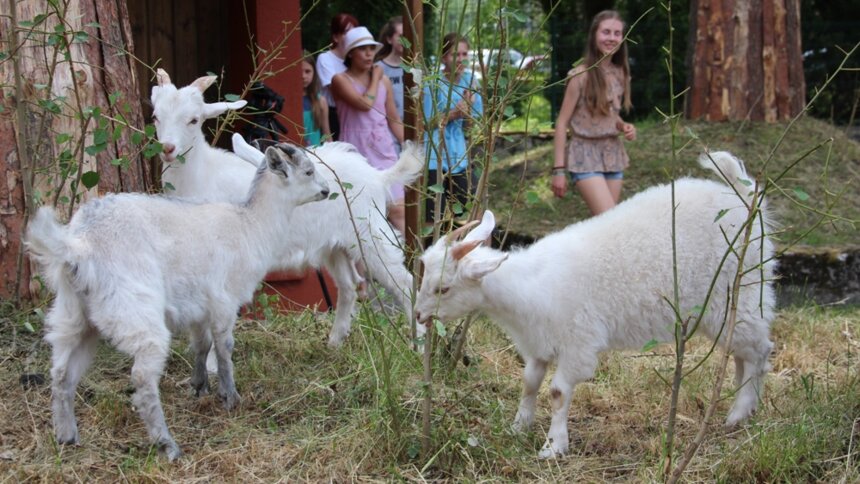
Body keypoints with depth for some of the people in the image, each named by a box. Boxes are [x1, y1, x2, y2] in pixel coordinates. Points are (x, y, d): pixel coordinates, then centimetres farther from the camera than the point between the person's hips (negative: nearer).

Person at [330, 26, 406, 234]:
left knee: (398, 209, -3)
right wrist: (375, 79, -3)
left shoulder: (384, 80, 12)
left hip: (385, 153, 4)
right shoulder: (341, 80, -3)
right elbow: (365, 103, -18)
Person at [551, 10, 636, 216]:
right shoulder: (581, 75, -12)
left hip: (613, 154, 7)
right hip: (585, 155, -7)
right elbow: (562, 122, -10)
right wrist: (559, 169, -13)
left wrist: (624, 127, -2)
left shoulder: (620, 73, 7)